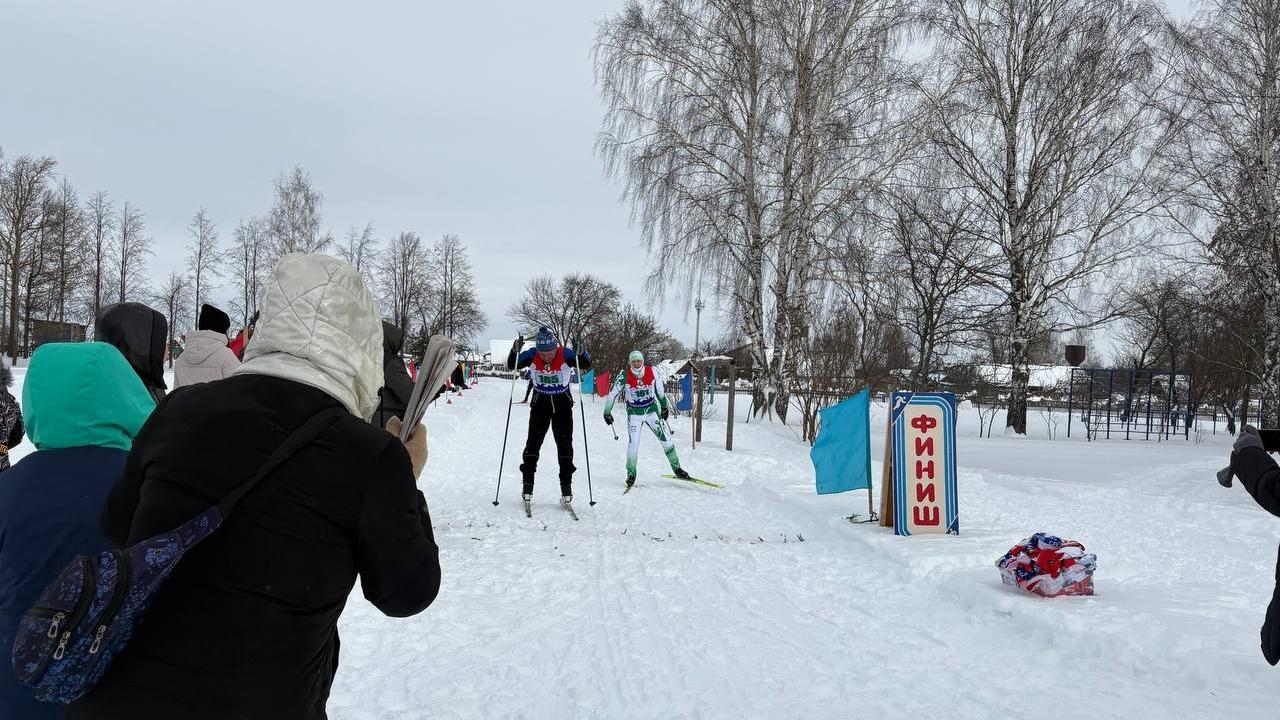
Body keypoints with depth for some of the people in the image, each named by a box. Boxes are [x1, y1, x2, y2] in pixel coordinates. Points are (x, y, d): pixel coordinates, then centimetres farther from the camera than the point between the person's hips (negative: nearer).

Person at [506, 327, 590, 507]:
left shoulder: (565, 354, -20)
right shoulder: (532, 355, -15)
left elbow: (586, 366, -24)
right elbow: (511, 366, -14)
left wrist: (582, 355, -44)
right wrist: (515, 351, -33)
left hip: (562, 405, -1)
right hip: (540, 403, 1)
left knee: (565, 446, -2)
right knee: (533, 444, -4)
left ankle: (566, 489, 5)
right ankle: (528, 487, 4)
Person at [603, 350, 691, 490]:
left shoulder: (651, 372, -9)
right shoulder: (624, 376, -16)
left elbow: (660, 390, 7)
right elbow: (612, 394, -6)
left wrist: (665, 407, 16)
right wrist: (607, 412, -1)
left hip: (652, 411, 2)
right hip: (634, 413, -2)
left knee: (666, 440, -1)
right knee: (633, 444, -11)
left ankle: (676, 468, 14)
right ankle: (631, 474, 6)